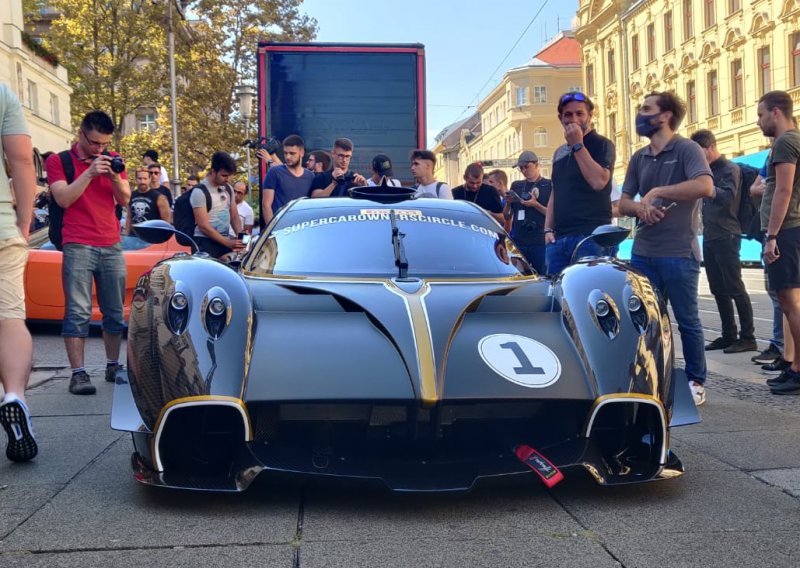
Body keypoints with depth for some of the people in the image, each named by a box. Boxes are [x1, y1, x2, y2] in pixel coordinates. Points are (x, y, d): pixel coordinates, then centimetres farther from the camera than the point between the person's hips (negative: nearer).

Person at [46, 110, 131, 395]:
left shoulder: (112, 159, 15)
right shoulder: (58, 161, 3)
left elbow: (125, 200, 9)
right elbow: (64, 198, -10)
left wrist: (115, 177, -9)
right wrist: (90, 173, -17)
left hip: (111, 246, 4)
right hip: (78, 246, -4)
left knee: (115, 312, 6)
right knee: (78, 312, -9)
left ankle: (113, 366, 16)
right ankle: (78, 373, -10)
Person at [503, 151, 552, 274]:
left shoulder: (549, 185, 4)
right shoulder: (516, 186, 17)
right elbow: (507, 216, 19)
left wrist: (536, 205, -13)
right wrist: (508, 203, -1)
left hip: (540, 243, -4)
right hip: (518, 242, 4)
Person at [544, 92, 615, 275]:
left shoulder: (602, 145, 0)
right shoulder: (559, 152, 21)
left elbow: (598, 182, -18)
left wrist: (578, 145, -12)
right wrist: (548, 229, 13)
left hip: (590, 237, -6)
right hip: (559, 238, 7)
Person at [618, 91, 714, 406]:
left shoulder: (686, 149, -5)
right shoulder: (639, 158, 15)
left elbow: (705, 186, -23)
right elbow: (623, 203, 14)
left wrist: (656, 192, -18)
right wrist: (640, 207, -10)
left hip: (678, 253, -6)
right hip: (642, 253, 6)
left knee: (687, 320, 3)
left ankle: (696, 381, 16)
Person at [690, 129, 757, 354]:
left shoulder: (730, 169, -6)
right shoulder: (706, 170, 16)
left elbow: (728, 198, -22)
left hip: (726, 237, -8)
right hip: (709, 237, 8)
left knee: (735, 289, -7)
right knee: (718, 290, 9)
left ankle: (748, 338, -3)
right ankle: (728, 335, 16)